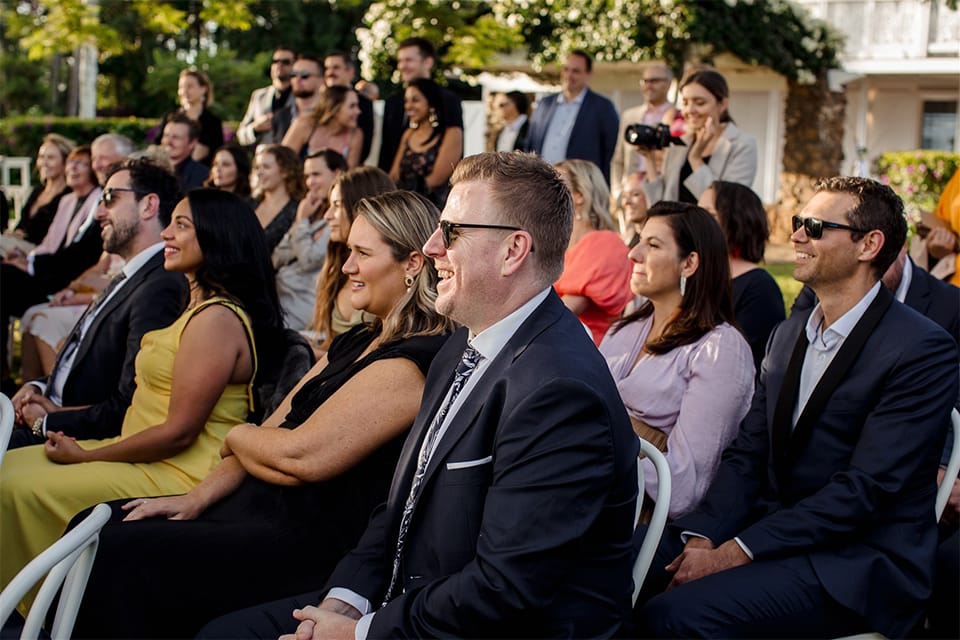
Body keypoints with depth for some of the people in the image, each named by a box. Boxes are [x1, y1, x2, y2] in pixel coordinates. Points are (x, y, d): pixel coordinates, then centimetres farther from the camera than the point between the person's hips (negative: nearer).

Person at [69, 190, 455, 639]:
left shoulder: (411, 363, -17)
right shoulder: (356, 343, 15)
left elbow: (301, 456, -21)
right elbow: (272, 430, 12)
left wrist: (237, 437, 0)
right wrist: (196, 499, 0)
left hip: (309, 545, -10)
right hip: (259, 505, 10)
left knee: (116, 555, -18)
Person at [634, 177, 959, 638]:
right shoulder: (788, 335, 14)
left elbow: (864, 490, -19)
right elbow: (746, 455, 7)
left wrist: (736, 551, -21)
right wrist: (703, 535, -12)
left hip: (859, 566, -7)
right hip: (771, 530, 7)